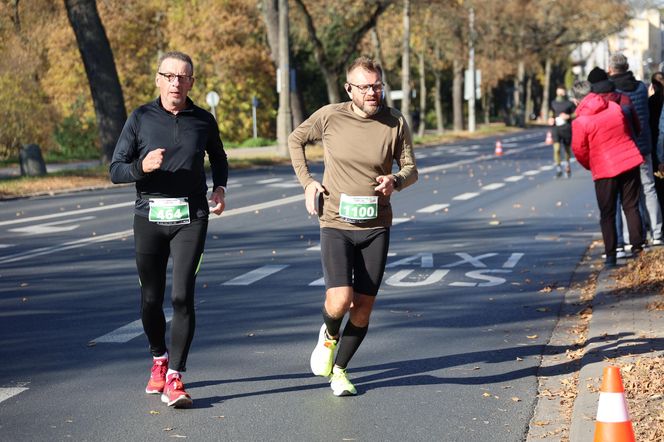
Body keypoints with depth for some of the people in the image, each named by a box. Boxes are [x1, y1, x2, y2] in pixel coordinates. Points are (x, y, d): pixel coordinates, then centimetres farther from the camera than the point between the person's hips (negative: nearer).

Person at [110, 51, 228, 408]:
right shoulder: (141, 119, 2)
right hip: (150, 216, 0)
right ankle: (159, 360, 34)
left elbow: (218, 158, 26)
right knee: (151, 298, 8)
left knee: (182, 295, -12)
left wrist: (220, 188, 9)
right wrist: (141, 167, -20)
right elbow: (116, 171, 0)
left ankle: (174, 378, -11)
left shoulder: (203, 121, 7)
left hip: (191, 217, 0)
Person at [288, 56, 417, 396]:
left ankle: (339, 369, 27)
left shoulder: (395, 123, -3)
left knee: (363, 307, 5)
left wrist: (396, 181, -17)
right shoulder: (329, 117, -6)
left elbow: (410, 169, 6)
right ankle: (329, 335, 19)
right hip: (336, 225, -2)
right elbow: (295, 140, 13)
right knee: (339, 302, -18)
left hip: (376, 227, 2)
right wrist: (307, 181, 2)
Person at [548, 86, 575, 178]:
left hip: (566, 128, -2)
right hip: (556, 128, 2)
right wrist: (551, 119, 8)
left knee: (567, 149, 13)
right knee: (556, 149, -14)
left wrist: (568, 116, -16)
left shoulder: (569, 103, -3)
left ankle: (567, 163, 42)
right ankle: (558, 169, -9)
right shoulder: (553, 103, 9)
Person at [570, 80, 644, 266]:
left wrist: (590, 166, 14)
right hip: (631, 162, 4)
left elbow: (580, 152, -6)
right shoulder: (615, 107, 1)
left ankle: (611, 255, 7)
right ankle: (637, 248, 11)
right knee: (631, 207, 13)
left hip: (605, 170, -3)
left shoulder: (580, 122, -12)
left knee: (607, 214, 7)